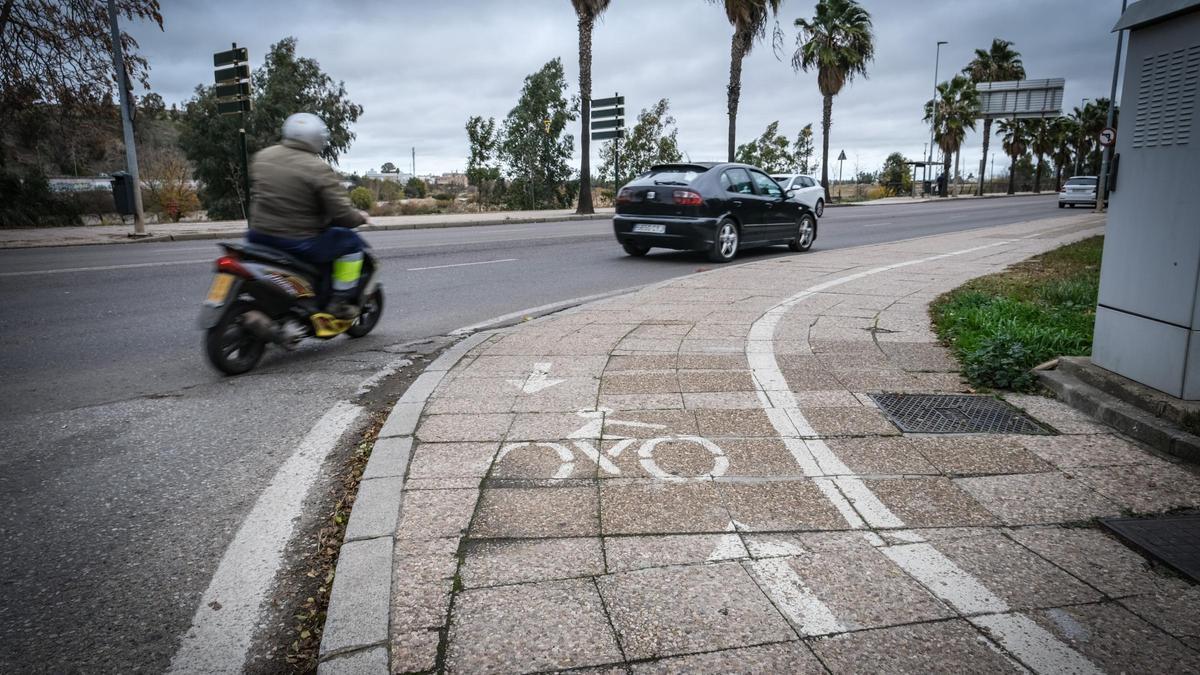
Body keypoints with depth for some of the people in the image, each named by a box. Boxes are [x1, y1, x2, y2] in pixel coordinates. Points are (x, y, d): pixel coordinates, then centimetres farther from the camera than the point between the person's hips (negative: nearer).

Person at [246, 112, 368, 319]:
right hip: (300, 244, -7)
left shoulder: (262, 157, 5)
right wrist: (361, 217, 4)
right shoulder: (319, 170, -15)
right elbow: (342, 214, -16)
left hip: (260, 238, 7)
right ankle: (339, 302, 7)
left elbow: (255, 193, 16)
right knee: (351, 241, 10)